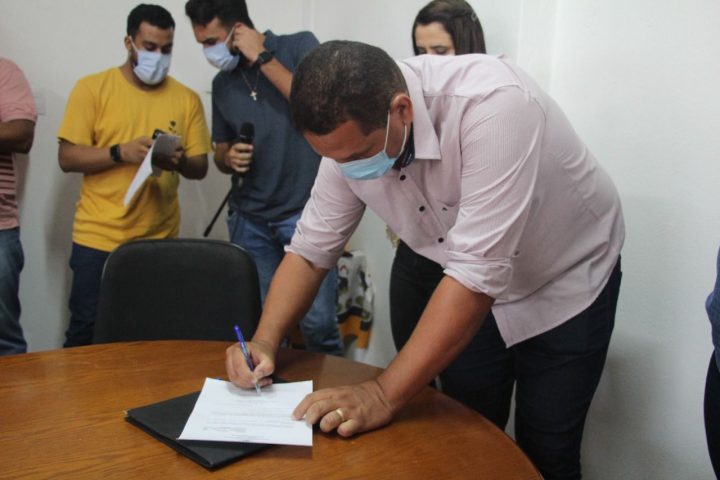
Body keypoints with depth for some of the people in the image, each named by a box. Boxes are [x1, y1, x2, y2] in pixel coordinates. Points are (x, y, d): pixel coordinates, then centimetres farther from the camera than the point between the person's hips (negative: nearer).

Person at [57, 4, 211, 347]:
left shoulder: (187, 98, 5)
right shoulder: (92, 88, -1)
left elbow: (200, 166, 6)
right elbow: (67, 158, -4)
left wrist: (179, 162, -16)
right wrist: (120, 153, -20)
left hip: (160, 240, 2)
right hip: (98, 238, -1)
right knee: (86, 330, 6)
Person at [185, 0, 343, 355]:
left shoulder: (299, 46, -1)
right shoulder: (222, 83, 12)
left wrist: (263, 58, -12)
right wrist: (229, 158, -3)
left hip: (306, 212, -4)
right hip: (249, 220, 5)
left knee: (317, 320, -11)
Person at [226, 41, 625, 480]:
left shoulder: (492, 105, -36)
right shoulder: (352, 136, -16)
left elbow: (478, 271, -38)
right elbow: (311, 247, -5)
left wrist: (384, 395, -36)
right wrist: (264, 342, -19)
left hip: (565, 283, -4)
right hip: (475, 294, 5)